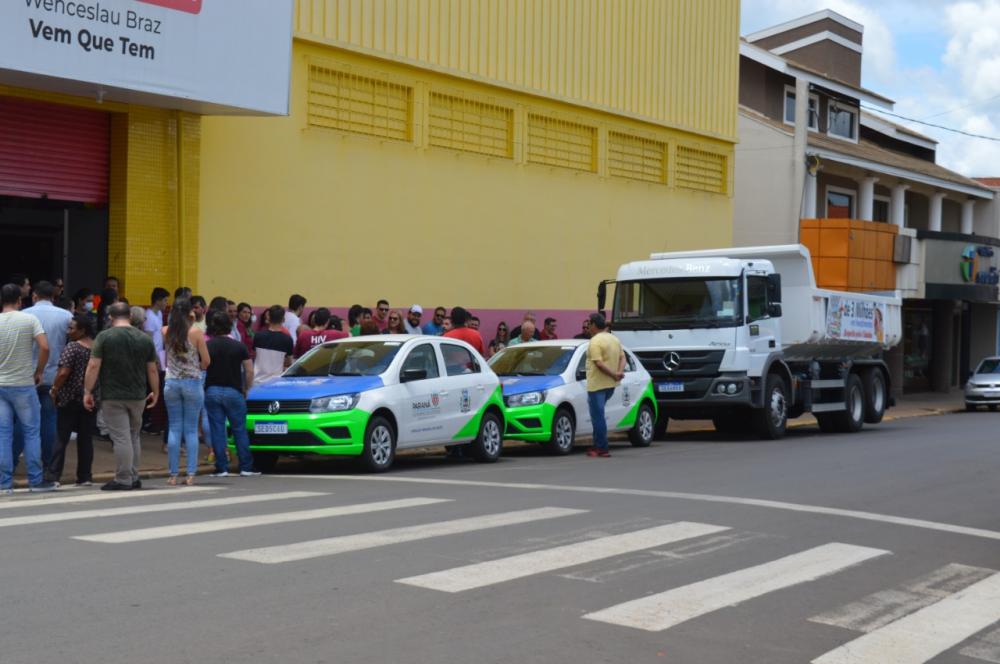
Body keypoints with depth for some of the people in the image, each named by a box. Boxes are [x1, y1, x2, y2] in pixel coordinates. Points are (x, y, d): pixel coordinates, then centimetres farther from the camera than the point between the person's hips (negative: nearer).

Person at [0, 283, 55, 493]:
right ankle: (36, 480, 8)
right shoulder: (30, 320, -6)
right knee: (31, 433, 6)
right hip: (24, 385, -2)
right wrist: (39, 372, -1)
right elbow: (45, 347, -15)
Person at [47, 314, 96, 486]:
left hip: (70, 399, -5)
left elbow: (63, 373, -19)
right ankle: (85, 477, 7)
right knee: (86, 439, 8)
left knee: (61, 438, 0)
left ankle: (53, 475, -2)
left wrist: (54, 389, -6)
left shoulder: (72, 347, -12)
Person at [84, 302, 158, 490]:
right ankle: (134, 478, 20)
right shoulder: (144, 339, 5)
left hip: (112, 397, -4)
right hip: (138, 396, 4)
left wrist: (87, 392, -4)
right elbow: (153, 370, 9)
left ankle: (123, 480, -2)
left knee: (121, 438, -4)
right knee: (134, 437, 16)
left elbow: (93, 366, -10)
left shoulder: (104, 337, -6)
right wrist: (155, 392, 20)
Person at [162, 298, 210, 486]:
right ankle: (191, 474, 0)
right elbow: (206, 361, -6)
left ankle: (173, 475, 6)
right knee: (191, 430, 3)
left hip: (171, 382, 2)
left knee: (174, 429, 7)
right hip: (192, 382, -2)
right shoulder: (196, 333, -8)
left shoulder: (166, 332, 0)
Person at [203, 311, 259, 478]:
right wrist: (246, 389, 12)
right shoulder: (239, 346, 0)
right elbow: (249, 371, 0)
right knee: (240, 430, 6)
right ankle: (246, 467, 5)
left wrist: (202, 388, 10)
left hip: (212, 391, 0)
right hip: (233, 392, 0)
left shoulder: (206, 346, -1)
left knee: (217, 431, 4)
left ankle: (221, 468, 2)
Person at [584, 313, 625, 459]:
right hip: (611, 384, 9)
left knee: (598, 416, -3)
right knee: (599, 415, 20)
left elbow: (599, 363, -23)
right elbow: (622, 357, 13)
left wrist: (614, 374, -16)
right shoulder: (614, 339, 12)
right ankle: (599, 445, 21)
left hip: (597, 384, -9)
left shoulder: (596, 341, -16)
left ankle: (602, 449, -3)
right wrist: (620, 372, -2)